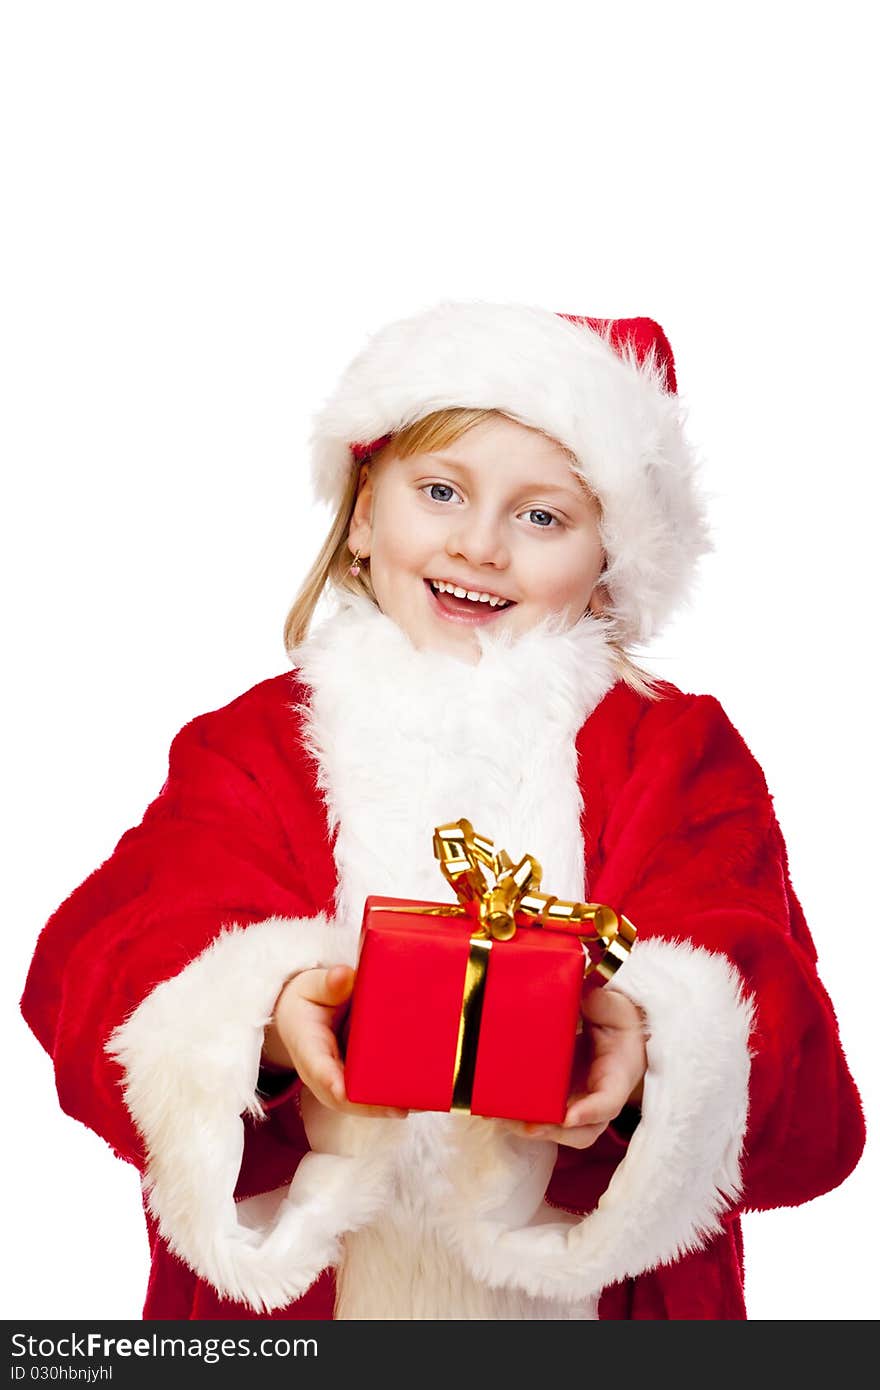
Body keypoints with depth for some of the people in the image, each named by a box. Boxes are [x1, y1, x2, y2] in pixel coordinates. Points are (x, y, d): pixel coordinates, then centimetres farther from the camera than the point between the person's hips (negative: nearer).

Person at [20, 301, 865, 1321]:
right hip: (294, 1285, 1)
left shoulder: (678, 752, -3)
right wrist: (261, 1022, -34)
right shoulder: (249, 743, -1)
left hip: (583, 1288, 0)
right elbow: (93, 967, -15)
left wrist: (650, 1054, -33)